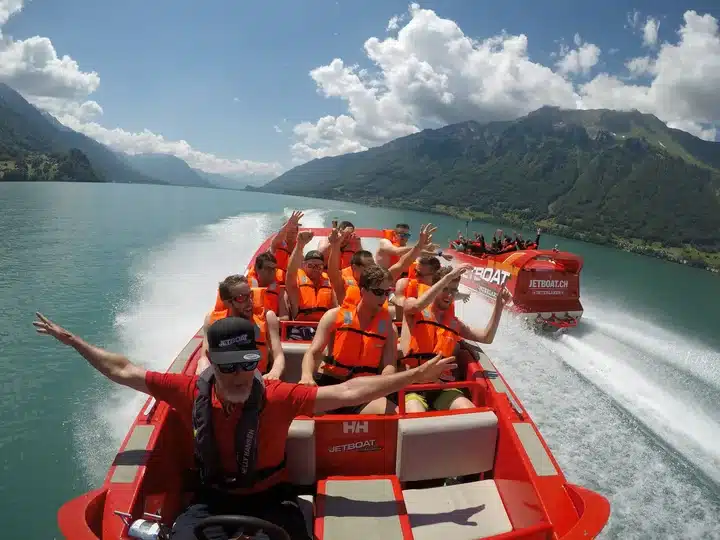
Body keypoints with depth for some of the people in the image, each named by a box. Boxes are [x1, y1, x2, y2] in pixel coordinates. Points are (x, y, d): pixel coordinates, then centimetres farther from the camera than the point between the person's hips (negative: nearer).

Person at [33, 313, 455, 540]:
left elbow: (348, 392, -25)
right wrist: (71, 340, 5)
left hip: (270, 499, -1)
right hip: (212, 500, 2)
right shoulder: (191, 392, -14)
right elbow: (123, 371, -1)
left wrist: (416, 375, -28)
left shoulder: (278, 397, -22)